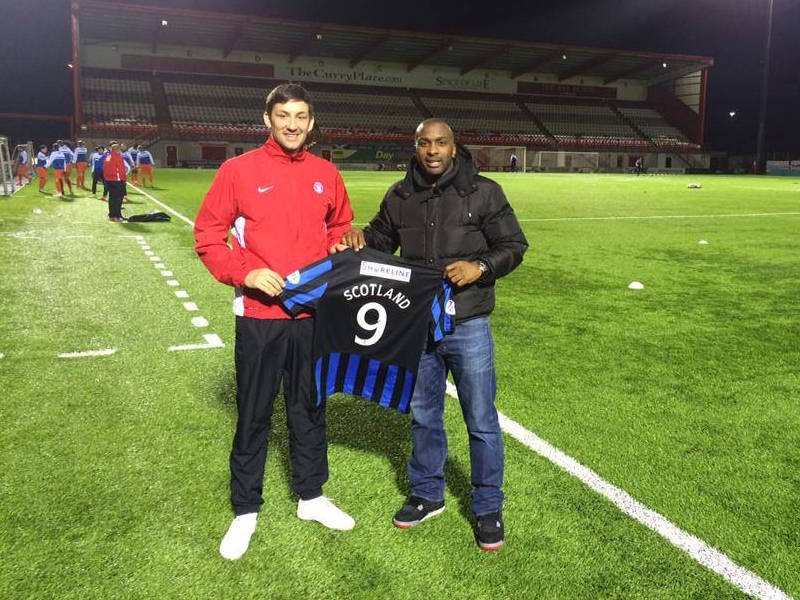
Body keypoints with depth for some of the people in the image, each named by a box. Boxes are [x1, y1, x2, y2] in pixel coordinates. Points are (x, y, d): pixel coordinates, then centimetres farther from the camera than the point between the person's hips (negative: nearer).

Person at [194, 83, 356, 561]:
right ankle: (246, 511, 24)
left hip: (313, 314, 3)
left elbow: (340, 227, 18)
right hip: (259, 315, -3)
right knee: (254, 415, 8)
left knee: (310, 408, 16)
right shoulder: (239, 170, -4)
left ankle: (311, 496, 34)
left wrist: (340, 250, -3)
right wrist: (245, 273, -16)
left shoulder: (326, 174, 6)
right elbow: (208, 235, -4)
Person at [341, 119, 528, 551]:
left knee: (481, 421, 5)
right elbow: (381, 240, 18)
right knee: (423, 415, 17)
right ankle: (427, 494, 36)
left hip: (467, 325, -3)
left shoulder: (483, 193, -5)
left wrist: (480, 266, -19)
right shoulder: (400, 197, 5)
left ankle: (488, 507, 23)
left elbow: (514, 246, -1)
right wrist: (359, 237, -4)